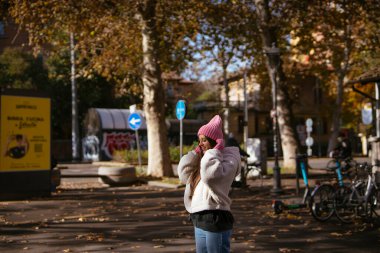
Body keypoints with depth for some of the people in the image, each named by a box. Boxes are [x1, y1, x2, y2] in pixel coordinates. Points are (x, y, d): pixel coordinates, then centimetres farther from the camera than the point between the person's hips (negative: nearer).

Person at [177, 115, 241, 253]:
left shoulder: (229, 159, -9)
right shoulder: (204, 160, 17)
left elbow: (210, 175, -28)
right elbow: (183, 174, 12)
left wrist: (215, 150, -14)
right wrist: (196, 152, 9)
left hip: (216, 221, -9)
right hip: (199, 221, 9)